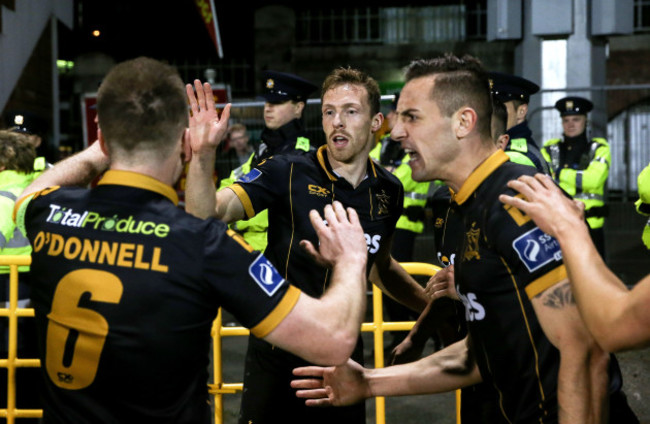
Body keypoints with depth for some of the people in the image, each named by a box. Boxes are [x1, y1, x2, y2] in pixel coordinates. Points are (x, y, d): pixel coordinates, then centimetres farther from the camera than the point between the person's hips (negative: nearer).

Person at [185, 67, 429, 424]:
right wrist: (202, 157, -39)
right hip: (277, 351, -4)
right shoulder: (286, 173, -13)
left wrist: (434, 307, 10)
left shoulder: (388, 190, 1)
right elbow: (208, 214, -24)